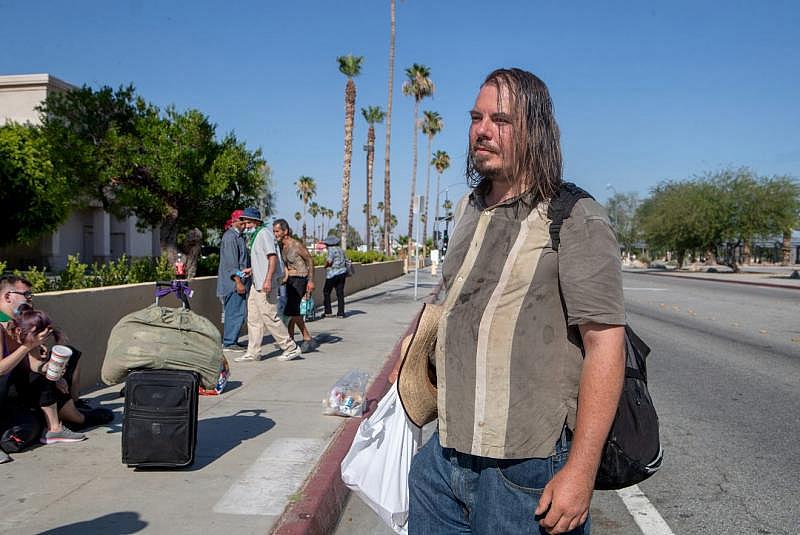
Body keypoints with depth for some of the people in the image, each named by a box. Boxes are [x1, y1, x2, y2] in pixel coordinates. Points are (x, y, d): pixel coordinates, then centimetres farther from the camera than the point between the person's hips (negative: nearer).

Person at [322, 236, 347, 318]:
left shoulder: (331, 250, -9)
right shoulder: (340, 250, 12)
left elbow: (329, 261, -21)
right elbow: (346, 261, 15)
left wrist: (325, 265, -3)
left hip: (333, 274, -6)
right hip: (342, 273, 7)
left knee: (326, 292, 8)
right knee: (340, 293, 7)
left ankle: (328, 311, 6)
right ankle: (340, 313, 5)